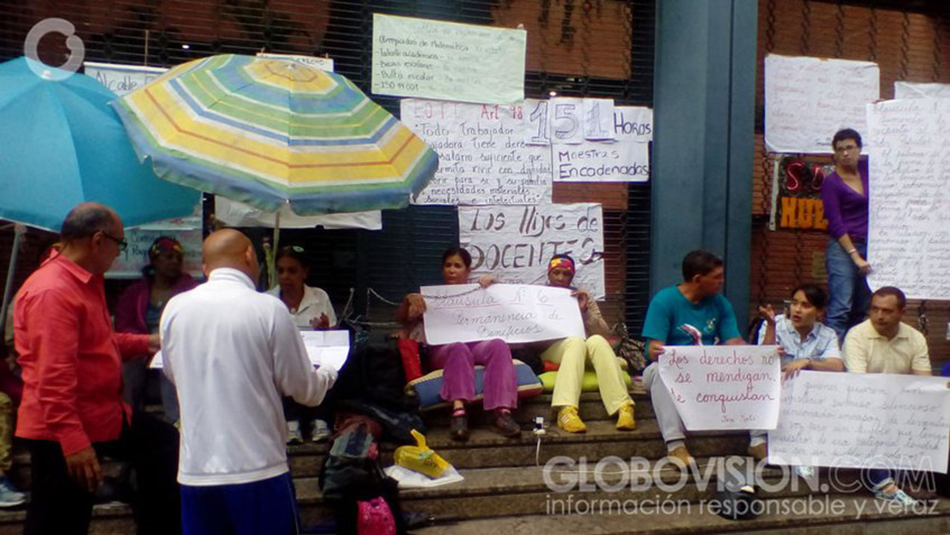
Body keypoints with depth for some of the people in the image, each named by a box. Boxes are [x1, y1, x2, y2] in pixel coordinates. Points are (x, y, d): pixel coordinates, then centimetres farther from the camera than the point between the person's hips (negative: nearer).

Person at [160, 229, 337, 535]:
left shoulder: (175, 309, -1)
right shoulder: (269, 309, -10)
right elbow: (303, 389, -3)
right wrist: (328, 376, 19)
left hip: (195, 469, 4)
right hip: (258, 468, -3)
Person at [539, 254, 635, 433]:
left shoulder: (582, 297, 20)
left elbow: (605, 334, 9)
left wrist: (585, 310, -5)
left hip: (581, 351, 2)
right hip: (548, 350, -2)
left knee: (596, 341, -34)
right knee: (576, 341, -36)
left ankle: (623, 407, -45)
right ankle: (566, 411, -56)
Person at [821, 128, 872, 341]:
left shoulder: (866, 169, 8)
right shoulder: (831, 183, -6)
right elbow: (835, 224, -10)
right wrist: (855, 256, -13)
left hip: (868, 246, 6)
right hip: (842, 248, -6)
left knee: (861, 309, 8)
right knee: (841, 307, -12)